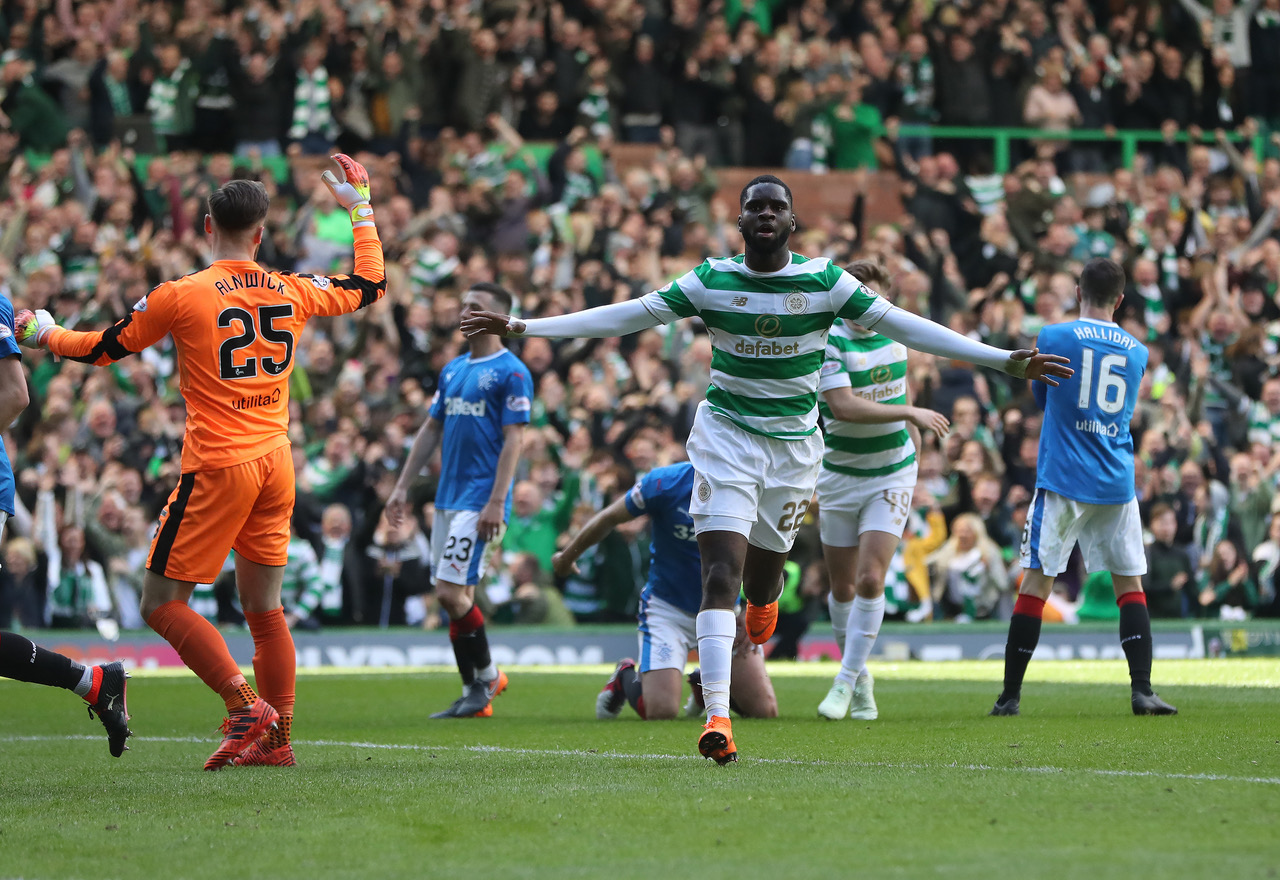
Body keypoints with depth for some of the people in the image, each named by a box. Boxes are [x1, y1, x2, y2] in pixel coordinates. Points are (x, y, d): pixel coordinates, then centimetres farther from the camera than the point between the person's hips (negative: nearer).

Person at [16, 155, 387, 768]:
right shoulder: (293, 291, 5)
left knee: (162, 603, -1)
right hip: (277, 463, 6)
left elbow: (102, 349, 4)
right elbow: (369, 286, 23)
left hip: (217, 465, -6)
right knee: (264, 608, 13)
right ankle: (275, 738, 12)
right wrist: (360, 208, 33)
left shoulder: (182, 296, -8)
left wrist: (41, 332, 22)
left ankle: (245, 706, -13)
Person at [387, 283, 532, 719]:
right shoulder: (453, 369, 16)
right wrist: (403, 486, 14)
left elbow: (513, 439, -14)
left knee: (452, 592, -14)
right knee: (456, 597, 6)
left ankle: (486, 675, 4)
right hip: (447, 498, 8)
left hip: (479, 501, -8)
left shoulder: (511, 373, -8)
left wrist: (497, 503, -20)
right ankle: (475, 694, 11)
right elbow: (430, 429, 20)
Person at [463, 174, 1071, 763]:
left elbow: (903, 326, -4)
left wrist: (1006, 361, -8)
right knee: (721, 575, -16)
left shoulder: (825, 281, -3)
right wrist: (524, 329, -6)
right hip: (725, 433, -1)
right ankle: (717, 717, -22)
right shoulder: (713, 281, -3)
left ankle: (754, 657, 46)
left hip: (793, 445, 1)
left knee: (762, 583, 10)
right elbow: (629, 316, -2)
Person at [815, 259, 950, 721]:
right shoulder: (829, 342, -16)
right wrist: (911, 413, -25)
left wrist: (914, 444, 20)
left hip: (892, 475, 2)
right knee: (843, 587, 7)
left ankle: (846, 681, -7)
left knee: (870, 580, -13)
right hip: (840, 476, -2)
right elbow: (844, 407, -28)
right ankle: (860, 678, 26)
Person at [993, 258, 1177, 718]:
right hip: (1117, 485, 3)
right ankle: (1142, 690, -1)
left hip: (1062, 481, -3)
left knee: (1035, 583, 1)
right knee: (1130, 584, 9)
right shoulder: (1137, 352, 7)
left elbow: (1041, 399, 10)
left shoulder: (1054, 338, -4)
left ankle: (1010, 695, 2)